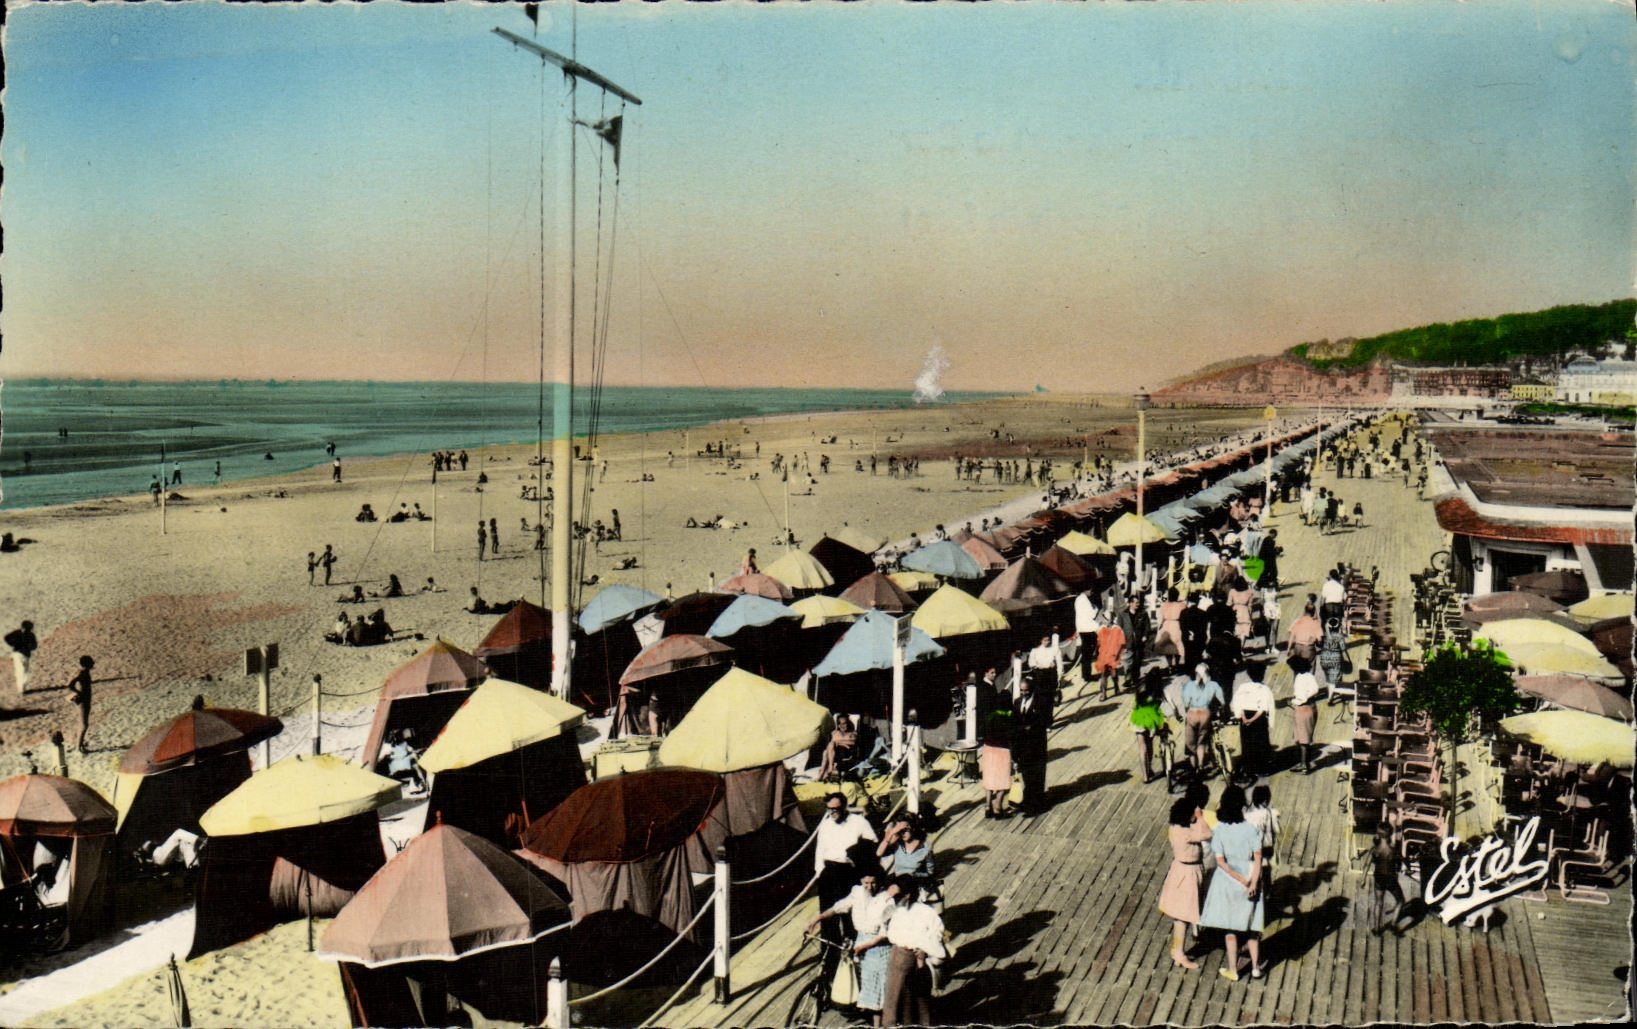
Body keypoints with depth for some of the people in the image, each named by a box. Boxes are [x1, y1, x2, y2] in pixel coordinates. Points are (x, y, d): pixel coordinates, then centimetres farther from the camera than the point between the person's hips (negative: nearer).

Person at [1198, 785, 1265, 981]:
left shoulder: (1219, 830, -13)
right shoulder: (1250, 829, -10)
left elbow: (1220, 861, -15)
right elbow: (1258, 858, -14)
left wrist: (1241, 880, -11)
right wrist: (1253, 883, -13)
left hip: (1227, 882, -1)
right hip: (1250, 879, 1)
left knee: (1230, 927, 11)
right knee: (1250, 925, 18)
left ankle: (1232, 970, 18)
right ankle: (1256, 967, 26)